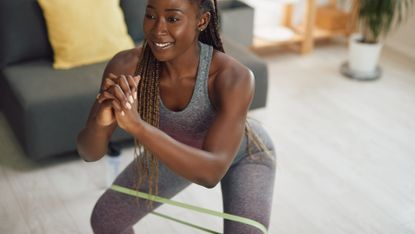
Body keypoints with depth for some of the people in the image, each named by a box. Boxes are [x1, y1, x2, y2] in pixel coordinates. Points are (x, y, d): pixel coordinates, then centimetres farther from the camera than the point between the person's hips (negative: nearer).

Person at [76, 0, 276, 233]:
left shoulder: (234, 76, -42)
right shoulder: (126, 66, -32)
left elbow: (211, 172, -48)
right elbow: (90, 153, -29)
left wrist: (137, 125, -60)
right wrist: (99, 121, -52)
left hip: (244, 155, -3)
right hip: (179, 151, 3)